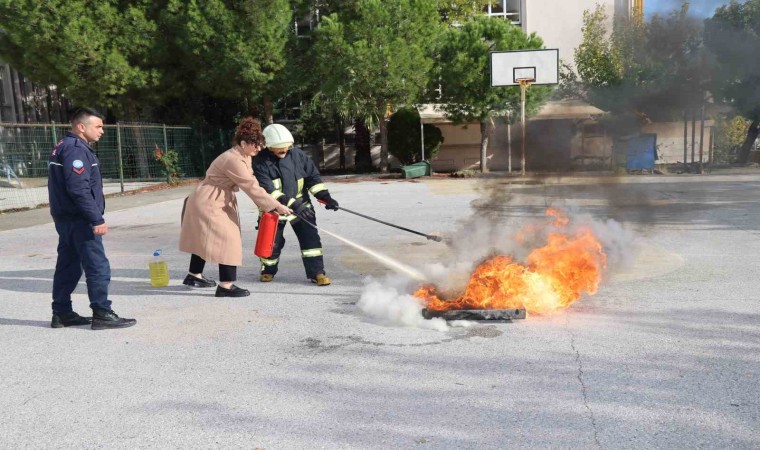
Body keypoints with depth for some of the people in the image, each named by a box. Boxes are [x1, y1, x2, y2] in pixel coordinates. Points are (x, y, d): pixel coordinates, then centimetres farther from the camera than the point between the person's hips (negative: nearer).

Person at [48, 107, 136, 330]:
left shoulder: (62, 148, 18)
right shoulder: (76, 150, -15)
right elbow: (79, 189, -24)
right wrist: (97, 219, -24)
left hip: (66, 219, 11)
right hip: (79, 220, -10)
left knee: (68, 267, 14)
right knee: (98, 267, -7)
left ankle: (62, 313, 21)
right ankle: (102, 314, -4)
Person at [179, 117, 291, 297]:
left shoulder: (244, 157, 6)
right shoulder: (233, 160, -27)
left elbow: (251, 184, 3)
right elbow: (252, 188, -29)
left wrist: (272, 204, -7)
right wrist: (277, 206, -26)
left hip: (217, 203, 11)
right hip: (208, 204, -11)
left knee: (204, 239, 21)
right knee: (228, 240, -14)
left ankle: (194, 275, 36)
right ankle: (225, 286, -13)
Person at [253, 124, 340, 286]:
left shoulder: (297, 154, -9)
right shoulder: (261, 162, -20)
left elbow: (313, 176, -2)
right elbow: (267, 190, -28)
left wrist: (324, 196, -13)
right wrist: (291, 204, -37)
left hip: (301, 204, 2)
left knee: (310, 237, -7)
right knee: (272, 242, 8)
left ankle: (317, 272, 1)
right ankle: (268, 270, 35)